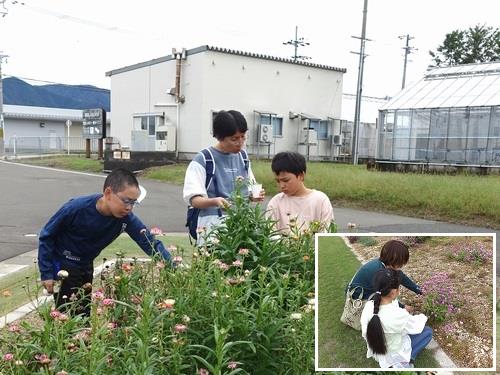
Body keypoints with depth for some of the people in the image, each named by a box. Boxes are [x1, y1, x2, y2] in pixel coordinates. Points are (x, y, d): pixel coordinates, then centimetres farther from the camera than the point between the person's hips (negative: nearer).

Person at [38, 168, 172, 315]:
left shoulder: (125, 217, -21)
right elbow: (46, 236, -16)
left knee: (85, 311, 12)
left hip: (86, 267, 5)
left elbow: (149, 241, -22)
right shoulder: (76, 208, -29)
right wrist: (46, 273, -15)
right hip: (62, 266, -4)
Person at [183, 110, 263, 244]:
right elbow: (194, 199, -10)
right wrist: (214, 201, -28)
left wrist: (254, 196, 0)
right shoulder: (202, 160, -5)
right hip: (213, 223, -4)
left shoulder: (243, 157, 12)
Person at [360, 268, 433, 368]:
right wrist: (422, 317, 12)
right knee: (428, 331, 11)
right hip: (394, 356, -5)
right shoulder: (398, 315, -35)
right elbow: (417, 327, -13)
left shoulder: (368, 305, -21)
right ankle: (406, 360, 5)